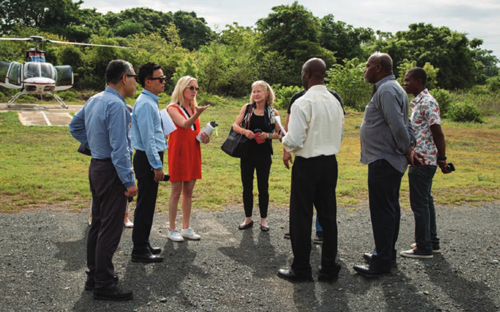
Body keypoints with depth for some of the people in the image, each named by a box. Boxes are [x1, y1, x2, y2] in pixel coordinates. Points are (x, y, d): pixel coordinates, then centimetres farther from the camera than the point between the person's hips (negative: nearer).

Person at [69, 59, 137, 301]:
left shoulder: (94, 100, 9)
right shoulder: (116, 105, -20)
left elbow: (75, 126, 22)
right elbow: (119, 147, -23)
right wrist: (129, 181, -20)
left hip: (96, 166, 10)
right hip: (111, 171, -10)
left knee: (98, 224, 18)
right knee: (110, 229, -2)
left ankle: (94, 276, 30)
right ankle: (104, 285, 5)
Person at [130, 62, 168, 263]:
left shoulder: (150, 102, 16)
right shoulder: (145, 104, -17)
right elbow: (147, 138, -21)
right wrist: (156, 166, -19)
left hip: (151, 158, 10)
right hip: (148, 159, -10)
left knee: (147, 204, 16)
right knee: (145, 205, -4)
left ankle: (143, 245, 27)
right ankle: (139, 251, 4)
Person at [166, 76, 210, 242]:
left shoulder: (194, 109, 16)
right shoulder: (173, 108, -7)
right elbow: (185, 124, -24)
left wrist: (204, 137, 0)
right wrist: (197, 114, -42)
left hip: (193, 153, 7)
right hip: (178, 152, -7)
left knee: (188, 192, 9)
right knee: (176, 191, -3)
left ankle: (186, 228, 16)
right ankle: (172, 230, 5)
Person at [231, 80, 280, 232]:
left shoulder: (273, 113, -2)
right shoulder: (247, 108, 2)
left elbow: (278, 133, 3)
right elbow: (235, 125, 3)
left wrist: (267, 135, -16)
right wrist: (244, 131, -17)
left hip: (264, 154, -2)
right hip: (247, 153, 2)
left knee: (263, 187, 6)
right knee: (247, 186, 9)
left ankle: (263, 219, 19)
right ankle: (248, 218, 22)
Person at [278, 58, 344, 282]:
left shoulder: (303, 103, -16)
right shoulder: (335, 102, 7)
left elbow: (294, 141, -19)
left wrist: (284, 140, 2)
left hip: (307, 165, -7)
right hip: (330, 163, 7)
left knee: (301, 218, 4)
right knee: (328, 216, 12)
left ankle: (301, 269, 13)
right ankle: (329, 268, 21)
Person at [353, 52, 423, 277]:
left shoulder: (387, 90, -16)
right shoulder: (389, 88, 18)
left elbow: (398, 125, -23)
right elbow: (403, 124, 18)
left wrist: (406, 150, -12)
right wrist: (409, 147, 10)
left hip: (384, 161, -11)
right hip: (389, 160, 11)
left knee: (382, 210, -6)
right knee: (389, 208, 17)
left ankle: (382, 262, 1)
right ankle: (387, 253, 29)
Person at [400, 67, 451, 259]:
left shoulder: (427, 102, -16)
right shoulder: (418, 102, 16)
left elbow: (437, 133, -19)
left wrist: (442, 159, -16)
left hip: (423, 161, -10)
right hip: (420, 159, 10)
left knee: (419, 204, -4)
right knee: (425, 201, 16)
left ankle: (424, 248, 3)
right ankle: (432, 242, 25)